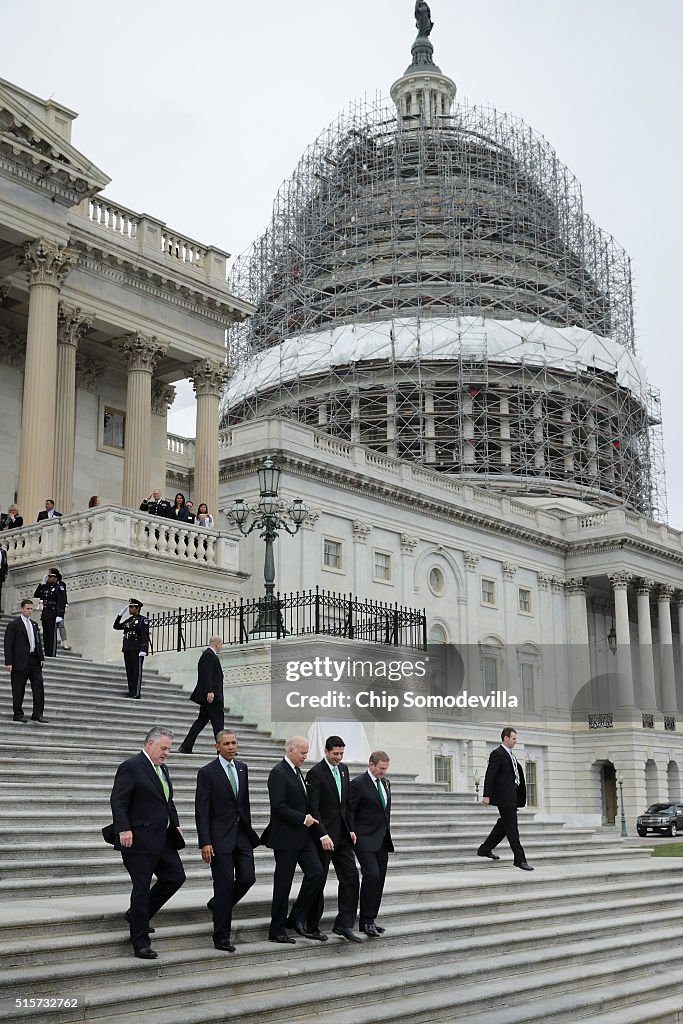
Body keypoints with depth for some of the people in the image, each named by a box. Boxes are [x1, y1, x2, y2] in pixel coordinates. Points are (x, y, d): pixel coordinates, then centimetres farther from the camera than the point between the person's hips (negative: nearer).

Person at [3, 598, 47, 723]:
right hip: (21, 661, -6)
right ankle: (18, 714, 11)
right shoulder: (13, 624, -3)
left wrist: (41, 658, 9)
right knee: (18, 689, 1)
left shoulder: (34, 624, 16)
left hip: (34, 660, 6)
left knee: (39, 686, -1)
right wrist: (9, 662, -13)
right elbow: (8, 645, -7)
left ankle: (37, 714, 2)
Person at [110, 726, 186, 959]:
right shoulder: (131, 767, -12)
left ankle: (137, 915, 25)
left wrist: (175, 825, 14)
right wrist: (124, 829, -24)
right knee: (142, 887, -3)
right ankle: (140, 942, 7)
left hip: (162, 839, 9)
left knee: (175, 877, 8)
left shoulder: (162, 769, 15)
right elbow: (118, 801, -17)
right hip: (139, 840, -9)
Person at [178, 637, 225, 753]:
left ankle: (185, 747, 7)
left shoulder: (208, 655, 20)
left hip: (207, 695, 10)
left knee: (201, 720, 9)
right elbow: (206, 674, -21)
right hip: (213, 695, -10)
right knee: (218, 722, -6)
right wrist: (210, 691, -27)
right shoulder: (209, 655, -11)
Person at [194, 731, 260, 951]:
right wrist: (205, 843, -16)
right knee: (224, 884, -4)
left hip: (242, 834, 6)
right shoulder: (207, 772, -8)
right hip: (220, 836, -6)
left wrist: (249, 829, 15)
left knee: (247, 878, 0)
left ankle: (217, 905, 28)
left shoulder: (242, 768, 10)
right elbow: (201, 811, -10)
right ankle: (221, 937, 7)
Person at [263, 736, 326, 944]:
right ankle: (276, 931, 11)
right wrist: (303, 819, -18)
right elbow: (278, 807, -21)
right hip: (286, 837, -8)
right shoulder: (278, 773, -14)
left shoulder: (297, 772, 15)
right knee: (283, 884, 0)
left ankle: (297, 919, 9)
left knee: (317, 873, -3)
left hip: (303, 835, 8)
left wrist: (308, 818, 9)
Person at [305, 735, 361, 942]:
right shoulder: (316, 773, -13)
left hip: (342, 835, 7)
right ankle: (312, 926, 15)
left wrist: (351, 829, 9)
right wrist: (323, 835, -21)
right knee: (318, 880, 3)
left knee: (350, 877, 0)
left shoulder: (343, 769, 10)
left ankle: (344, 925, 4)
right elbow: (313, 808, -17)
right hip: (324, 835, -7)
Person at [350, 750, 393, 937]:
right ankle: (366, 921, -11)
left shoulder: (385, 783, 13)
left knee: (379, 879, 7)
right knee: (372, 875, -18)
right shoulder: (359, 783, -11)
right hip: (365, 840, -8)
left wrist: (388, 836, 18)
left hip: (382, 840, 8)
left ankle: (370, 920, 15)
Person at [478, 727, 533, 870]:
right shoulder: (497, 754, -12)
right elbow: (490, 775, -16)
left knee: (503, 825, 16)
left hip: (511, 796, 10)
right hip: (504, 796, -10)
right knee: (512, 828, -6)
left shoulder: (510, 755, 18)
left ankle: (485, 849, 26)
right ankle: (520, 859, -3)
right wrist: (486, 795, -21)